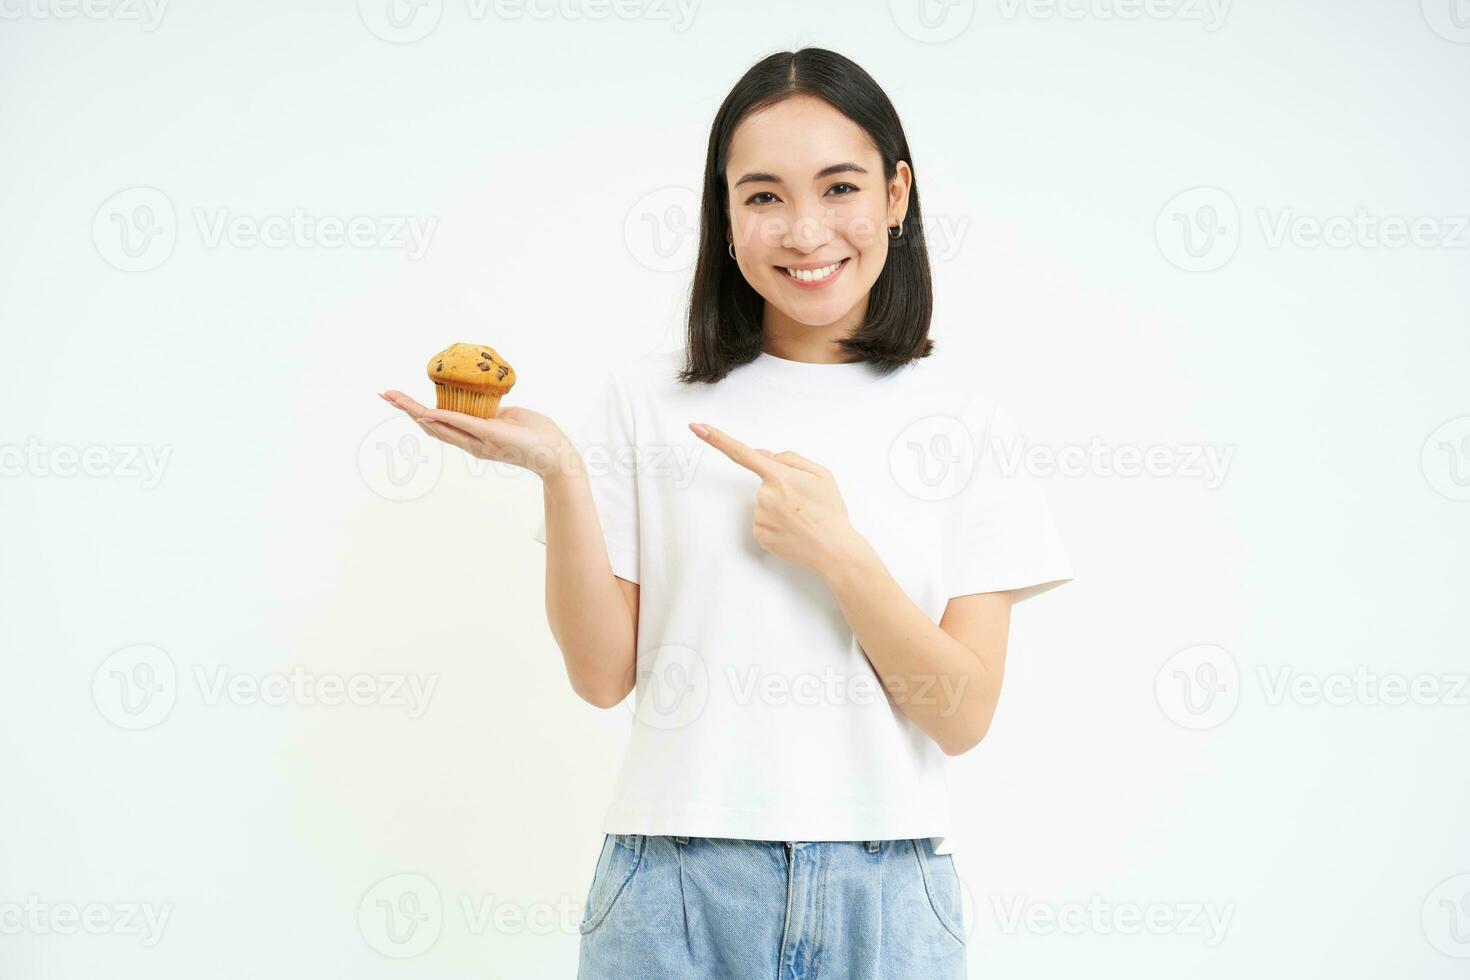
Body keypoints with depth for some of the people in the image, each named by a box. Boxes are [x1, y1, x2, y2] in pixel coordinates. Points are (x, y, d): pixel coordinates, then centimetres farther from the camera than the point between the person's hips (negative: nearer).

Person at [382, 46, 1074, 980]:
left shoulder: (967, 421, 1)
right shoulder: (647, 398, 1)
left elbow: (964, 716, -4)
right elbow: (604, 673, -2)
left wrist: (837, 551, -16)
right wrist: (560, 471, -12)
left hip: (885, 892, 0)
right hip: (678, 883, 0)